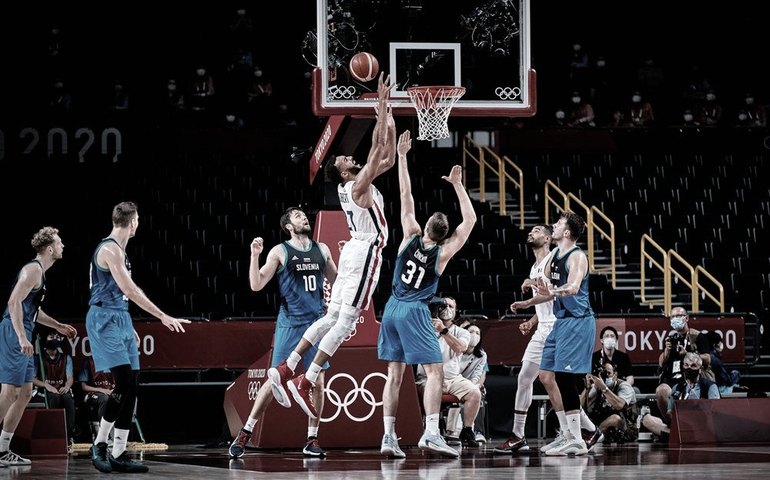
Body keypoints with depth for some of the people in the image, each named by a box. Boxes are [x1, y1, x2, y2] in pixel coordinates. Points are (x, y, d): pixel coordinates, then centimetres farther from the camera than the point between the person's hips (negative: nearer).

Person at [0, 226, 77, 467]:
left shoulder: (39, 271, 20)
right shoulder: (33, 269, -11)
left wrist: (58, 326, 29)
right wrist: (22, 338, -28)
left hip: (22, 336, 10)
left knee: (24, 394, 12)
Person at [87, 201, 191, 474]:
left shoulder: (117, 250, 17)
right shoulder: (110, 250, -14)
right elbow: (130, 290, -20)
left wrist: (128, 327, 25)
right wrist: (163, 317, -21)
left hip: (120, 319, 10)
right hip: (104, 320, -10)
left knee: (131, 387, 4)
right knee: (124, 383, -17)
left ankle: (118, 454, 7)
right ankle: (99, 445, -9)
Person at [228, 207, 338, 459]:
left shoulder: (322, 250, 10)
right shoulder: (280, 252, -3)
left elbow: (337, 281, 21)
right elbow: (256, 285, -8)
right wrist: (255, 255, -18)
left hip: (317, 322, 4)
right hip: (290, 323, -4)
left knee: (317, 381, 0)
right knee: (275, 380, -6)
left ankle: (312, 440, 9)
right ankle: (245, 433, 2)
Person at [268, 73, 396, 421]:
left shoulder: (352, 185, 13)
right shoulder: (358, 186, -11)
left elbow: (388, 159, 21)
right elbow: (378, 148, -16)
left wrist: (389, 120, 17)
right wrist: (382, 106, -14)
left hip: (355, 251, 9)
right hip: (365, 253, -9)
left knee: (332, 318, 10)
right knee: (346, 321, -11)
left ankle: (285, 369, 6)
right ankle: (305, 382, -16)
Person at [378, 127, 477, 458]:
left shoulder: (411, 237, 2)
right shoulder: (443, 252, -6)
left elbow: (406, 195, 4)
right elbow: (470, 220, -2)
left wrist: (402, 156, 7)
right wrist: (457, 185, 1)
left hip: (392, 310, 5)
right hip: (415, 312, -5)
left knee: (394, 375, 7)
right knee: (435, 372, -7)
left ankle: (389, 437, 2)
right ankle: (431, 433, -23)